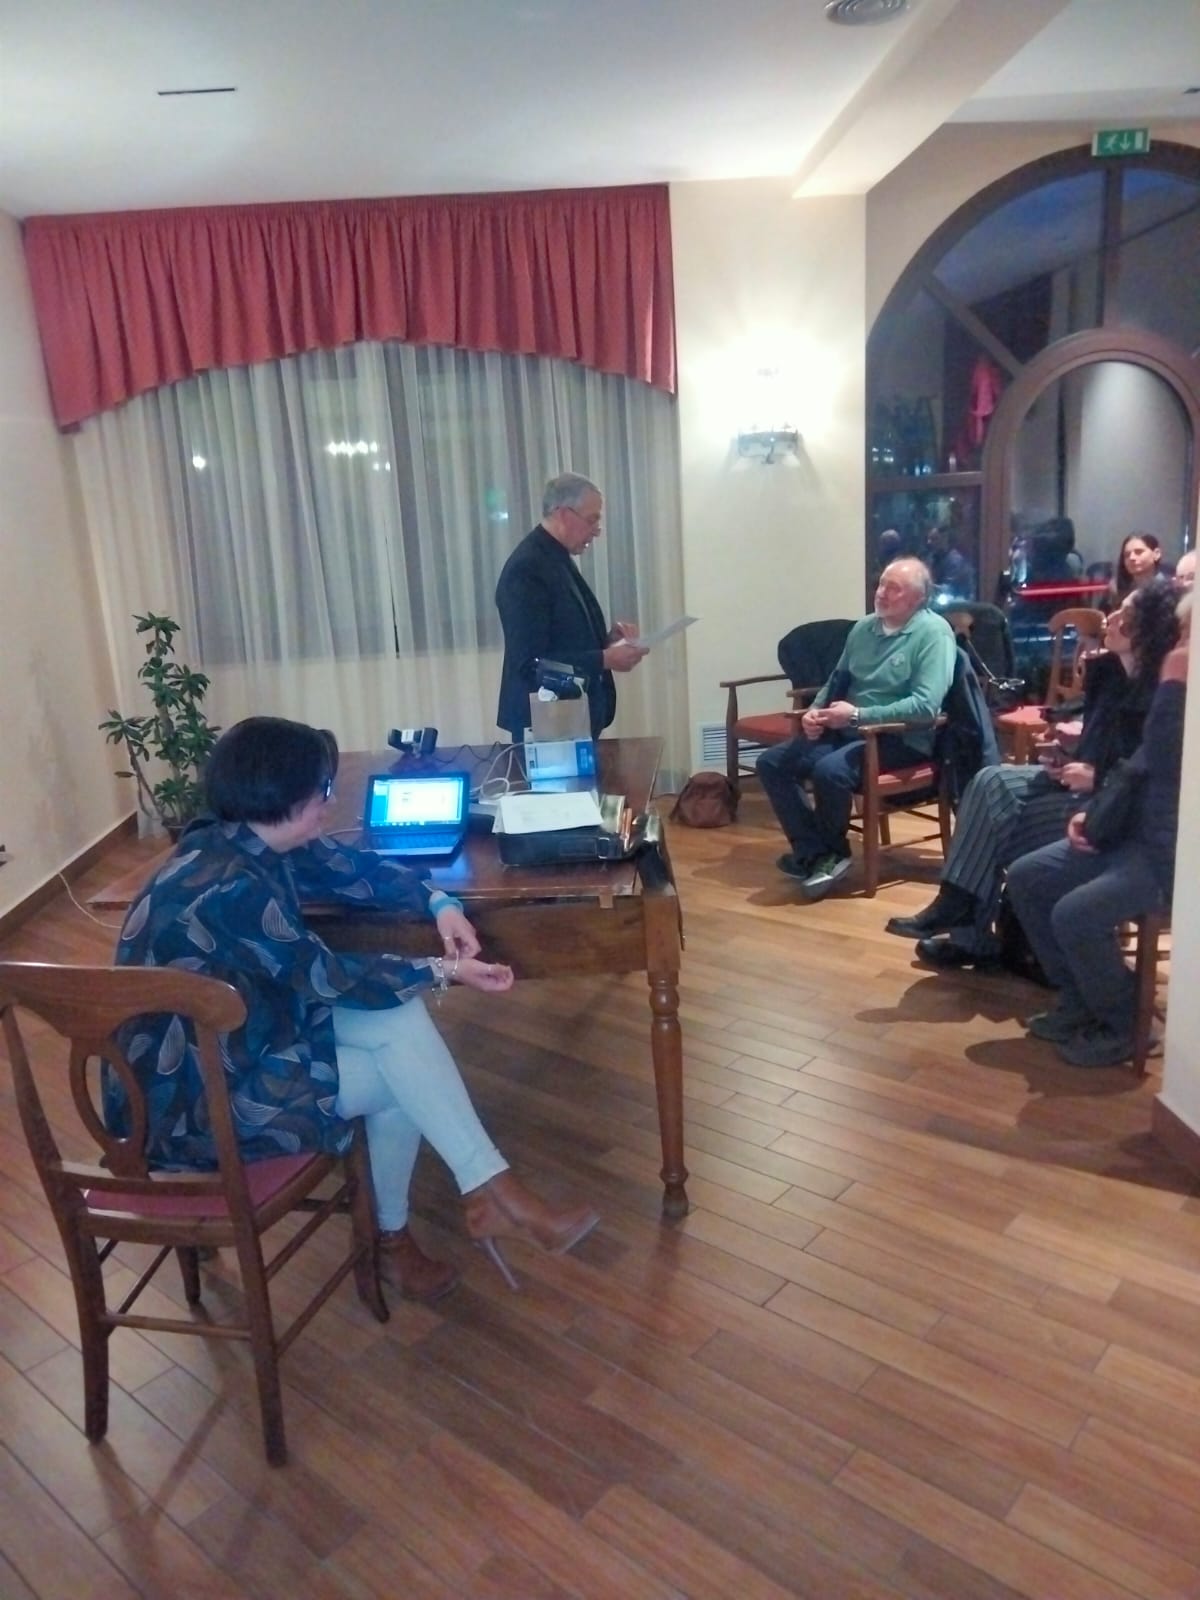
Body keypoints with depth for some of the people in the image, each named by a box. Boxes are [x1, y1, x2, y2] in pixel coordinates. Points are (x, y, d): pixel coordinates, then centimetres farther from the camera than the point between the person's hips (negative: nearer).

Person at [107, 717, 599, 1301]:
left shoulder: (253, 843, -2)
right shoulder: (230, 886, -29)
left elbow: (357, 869, 9)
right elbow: (330, 978, -20)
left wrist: (440, 904, -5)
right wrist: (442, 972, -11)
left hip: (238, 1031, 8)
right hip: (194, 1092, -8)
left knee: (399, 1018, -7)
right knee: (400, 1079, -6)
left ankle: (487, 1191, -3)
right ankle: (392, 1238, 13)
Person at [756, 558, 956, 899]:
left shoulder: (933, 632, -11)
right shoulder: (864, 627, 11)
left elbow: (925, 705, -22)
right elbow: (838, 681, 20)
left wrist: (857, 715, -24)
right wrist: (816, 711, -2)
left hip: (901, 739, -8)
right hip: (847, 730, 8)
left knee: (829, 770, -34)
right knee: (771, 762, -8)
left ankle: (830, 851, -6)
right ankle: (815, 853, -10)